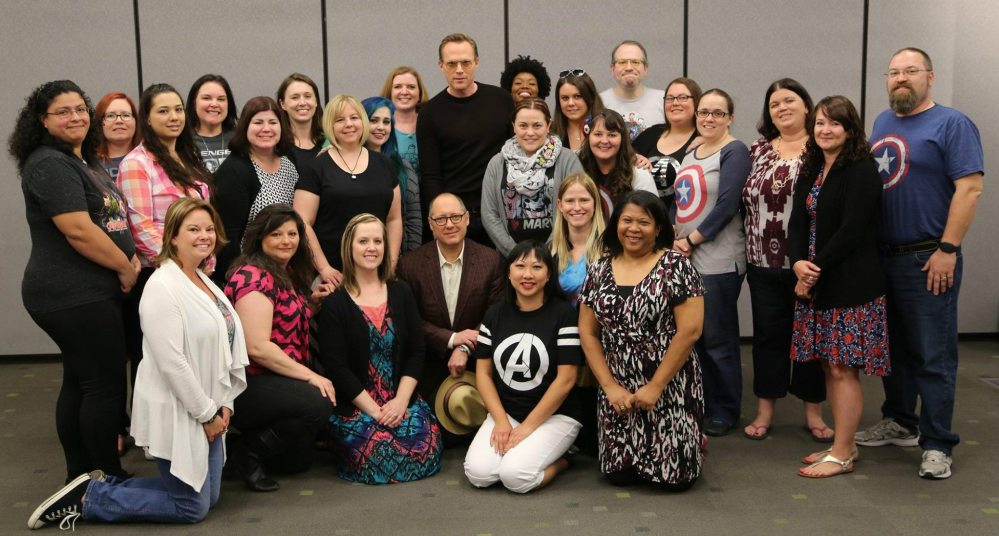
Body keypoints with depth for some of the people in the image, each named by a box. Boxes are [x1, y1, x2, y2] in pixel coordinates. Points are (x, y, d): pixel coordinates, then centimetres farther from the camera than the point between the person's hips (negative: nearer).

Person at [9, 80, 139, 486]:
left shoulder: (85, 161, 17)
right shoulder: (49, 164, -13)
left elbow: (111, 221, 23)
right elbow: (79, 231, -22)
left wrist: (131, 258, 7)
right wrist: (125, 267, -12)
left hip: (90, 292, 10)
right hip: (73, 296, -10)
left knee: (79, 382, 14)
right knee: (106, 385, -5)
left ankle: (80, 475, 24)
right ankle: (111, 480, 6)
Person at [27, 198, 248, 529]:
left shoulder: (204, 281, 10)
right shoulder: (162, 287, -19)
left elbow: (227, 347, 11)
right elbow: (171, 363, -24)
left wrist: (224, 404, 2)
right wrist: (207, 414, -17)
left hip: (209, 410, 9)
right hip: (177, 415, -9)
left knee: (208, 495, 16)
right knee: (192, 507, 0)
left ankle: (105, 485, 22)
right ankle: (87, 496, 10)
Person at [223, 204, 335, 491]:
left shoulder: (289, 275, 13)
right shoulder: (253, 276, -16)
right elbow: (257, 347, -23)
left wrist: (312, 301, 6)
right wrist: (309, 375, -20)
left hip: (279, 380, 9)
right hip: (246, 385, -9)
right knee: (319, 404, -30)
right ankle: (248, 450, -10)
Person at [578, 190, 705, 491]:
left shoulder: (677, 267, -8)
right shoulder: (599, 271, 6)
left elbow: (689, 331, -13)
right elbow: (587, 333, 6)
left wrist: (655, 387, -13)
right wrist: (610, 386, -4)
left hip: (669, 387, -3)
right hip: (617, 391, 4)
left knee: (674, 476, -6)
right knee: (619, 475, -2)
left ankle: (693, 444, 27)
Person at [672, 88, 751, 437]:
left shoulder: (733, 152, -6)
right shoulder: (690, 154, 16)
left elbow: (726, 205, -16)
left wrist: (691, 241, -13)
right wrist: (673, 238, 1)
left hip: (719, 261, -7)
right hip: (685, 260, 7)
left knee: (718, 339, 0)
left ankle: (725, 411, 13)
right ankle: (700, 404, 24)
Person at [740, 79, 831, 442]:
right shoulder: (757, 151, 10)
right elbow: (744, 201, 12)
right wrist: (749, 249, 6)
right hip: (764, 262, 3)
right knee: (768, 334, 10)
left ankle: (813, 413, 21)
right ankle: (764, 411, 21)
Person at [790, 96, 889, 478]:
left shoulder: (862, 170, -9)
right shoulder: (810, 171, 14)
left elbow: (852, 229, -17)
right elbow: (798, 223, 7)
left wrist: (816, 269, -14)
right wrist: (799, 264, -11)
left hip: (852, 284, -7)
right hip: (816, 284, 8)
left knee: (843, 368, -3)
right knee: (830, 366, 12)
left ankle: (842, 454, 6)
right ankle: (843, 444, 24)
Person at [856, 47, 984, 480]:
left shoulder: (952, 125, -7)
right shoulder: (882, 123, 14)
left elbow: (970, 188, -14)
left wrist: (947, 250, -19)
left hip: (929, 261, -7)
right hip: (882, 257, 7)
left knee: (933, 356, -1)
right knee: (892, 347, 16)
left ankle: (937, 445, 8)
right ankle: (899, 423, 31)